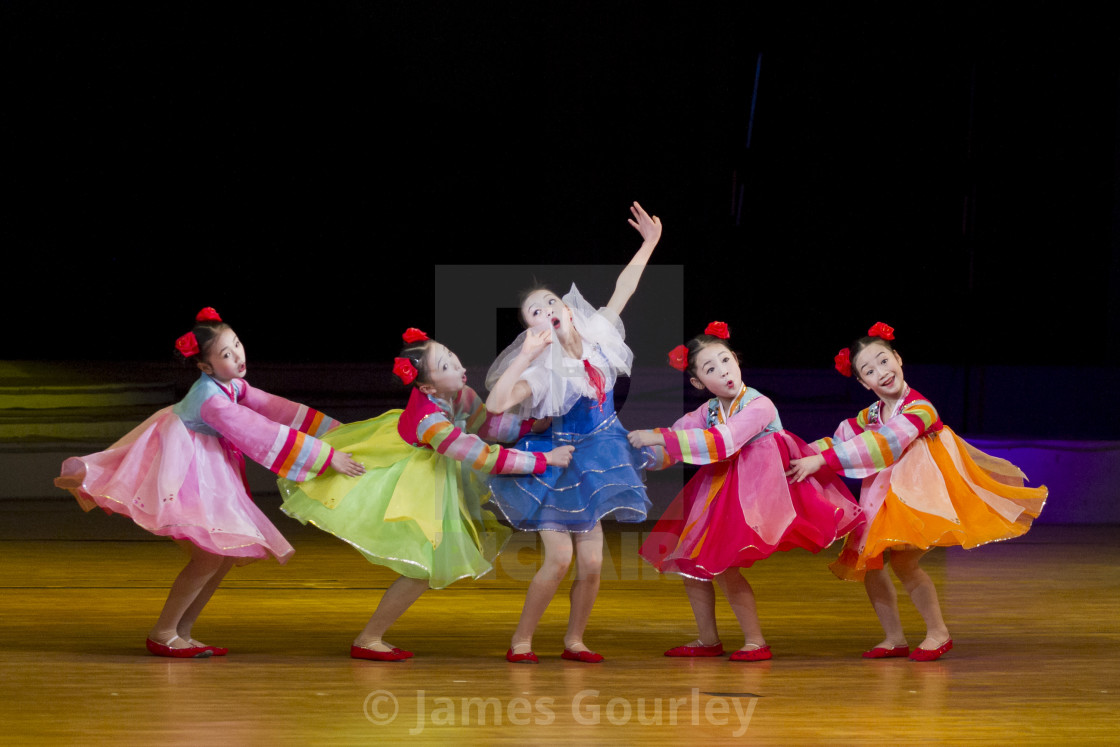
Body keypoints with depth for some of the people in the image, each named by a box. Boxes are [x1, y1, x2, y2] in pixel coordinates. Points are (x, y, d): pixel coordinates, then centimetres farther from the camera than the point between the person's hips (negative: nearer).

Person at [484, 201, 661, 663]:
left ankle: (574, 640, 16)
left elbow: (622, 290, 6)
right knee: (559, 557, -13)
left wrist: (649, 245, 5)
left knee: (592, 563, 1)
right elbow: (496, 403, -31)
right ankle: (521, 640, -1)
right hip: (555, 464, -5)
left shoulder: (597, 336, -5)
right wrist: (524, 357, -34)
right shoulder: (543, 370, -19)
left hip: (595, 462, 5)